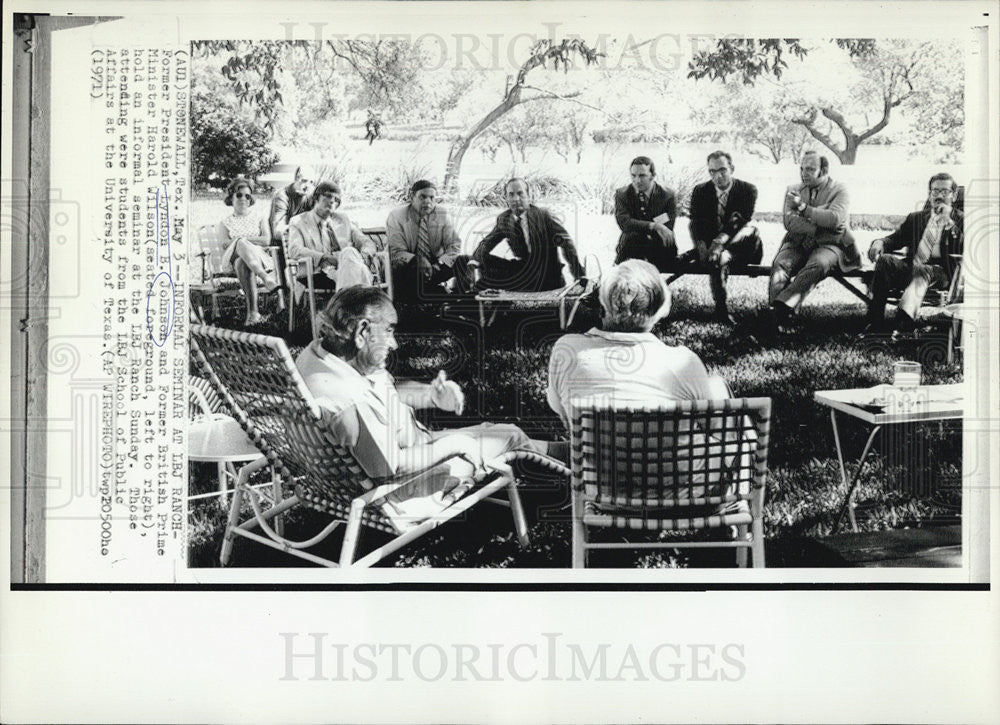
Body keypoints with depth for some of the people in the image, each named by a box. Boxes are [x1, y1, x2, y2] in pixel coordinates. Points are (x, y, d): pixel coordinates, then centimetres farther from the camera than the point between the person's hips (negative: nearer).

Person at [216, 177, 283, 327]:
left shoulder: (259, 219, 27)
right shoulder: (225, 223, 28)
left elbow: (266, 240, 6)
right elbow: (224, 243, 7)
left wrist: (240, 238, -1)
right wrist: (242, 241, -8)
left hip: (260, 257, 0)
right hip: (233, 259, 0)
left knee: (244, 263, -41)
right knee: (241, 244, -40)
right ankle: (266, 278, -61)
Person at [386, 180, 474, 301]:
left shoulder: (442, 215, 4)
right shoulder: (396, 217, -5)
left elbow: (454, 245, -1)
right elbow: (397, 253, -12)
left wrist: (439, 264, -21)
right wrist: (418, 260, -33)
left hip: (436, 268, 3)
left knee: (465, 260, -20)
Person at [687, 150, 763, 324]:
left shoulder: (748, 190, 0)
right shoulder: (700, 191, 7)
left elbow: (741, 221, -14)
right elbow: (696, 222, -3)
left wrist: (721, 240, -30)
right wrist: (701, 245, -24)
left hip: (739, 248, 1)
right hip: (710, 243, -1)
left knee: (751, 232, -30)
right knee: (718, 259, -36)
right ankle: (721, 307, -32)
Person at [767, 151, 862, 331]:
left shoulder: (839, 190, 5)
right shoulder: (794, 190, 15)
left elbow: (835, 220, -14)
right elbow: (789, 221, -1)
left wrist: (803, 207, -13)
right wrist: (819, 229, -14)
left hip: (829, 245, -3)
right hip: (798, 244, 3)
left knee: (818, 264, -36)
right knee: (780, 264, -29)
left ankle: (784, 305, -45)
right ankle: (775, 311, -41)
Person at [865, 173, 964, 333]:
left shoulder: (960, 221, 12)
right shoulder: (915, 218, 26)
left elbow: (963, 251, -4)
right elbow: (895, 239, 19)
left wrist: (948, 222, -10)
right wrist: (879, 242, -5)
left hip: (940, 273, -4)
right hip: (911, 267, 4)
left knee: (920, 271, -39)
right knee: (884, 260, -26)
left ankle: (904, 320, -65)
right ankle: (876, 323, -35)